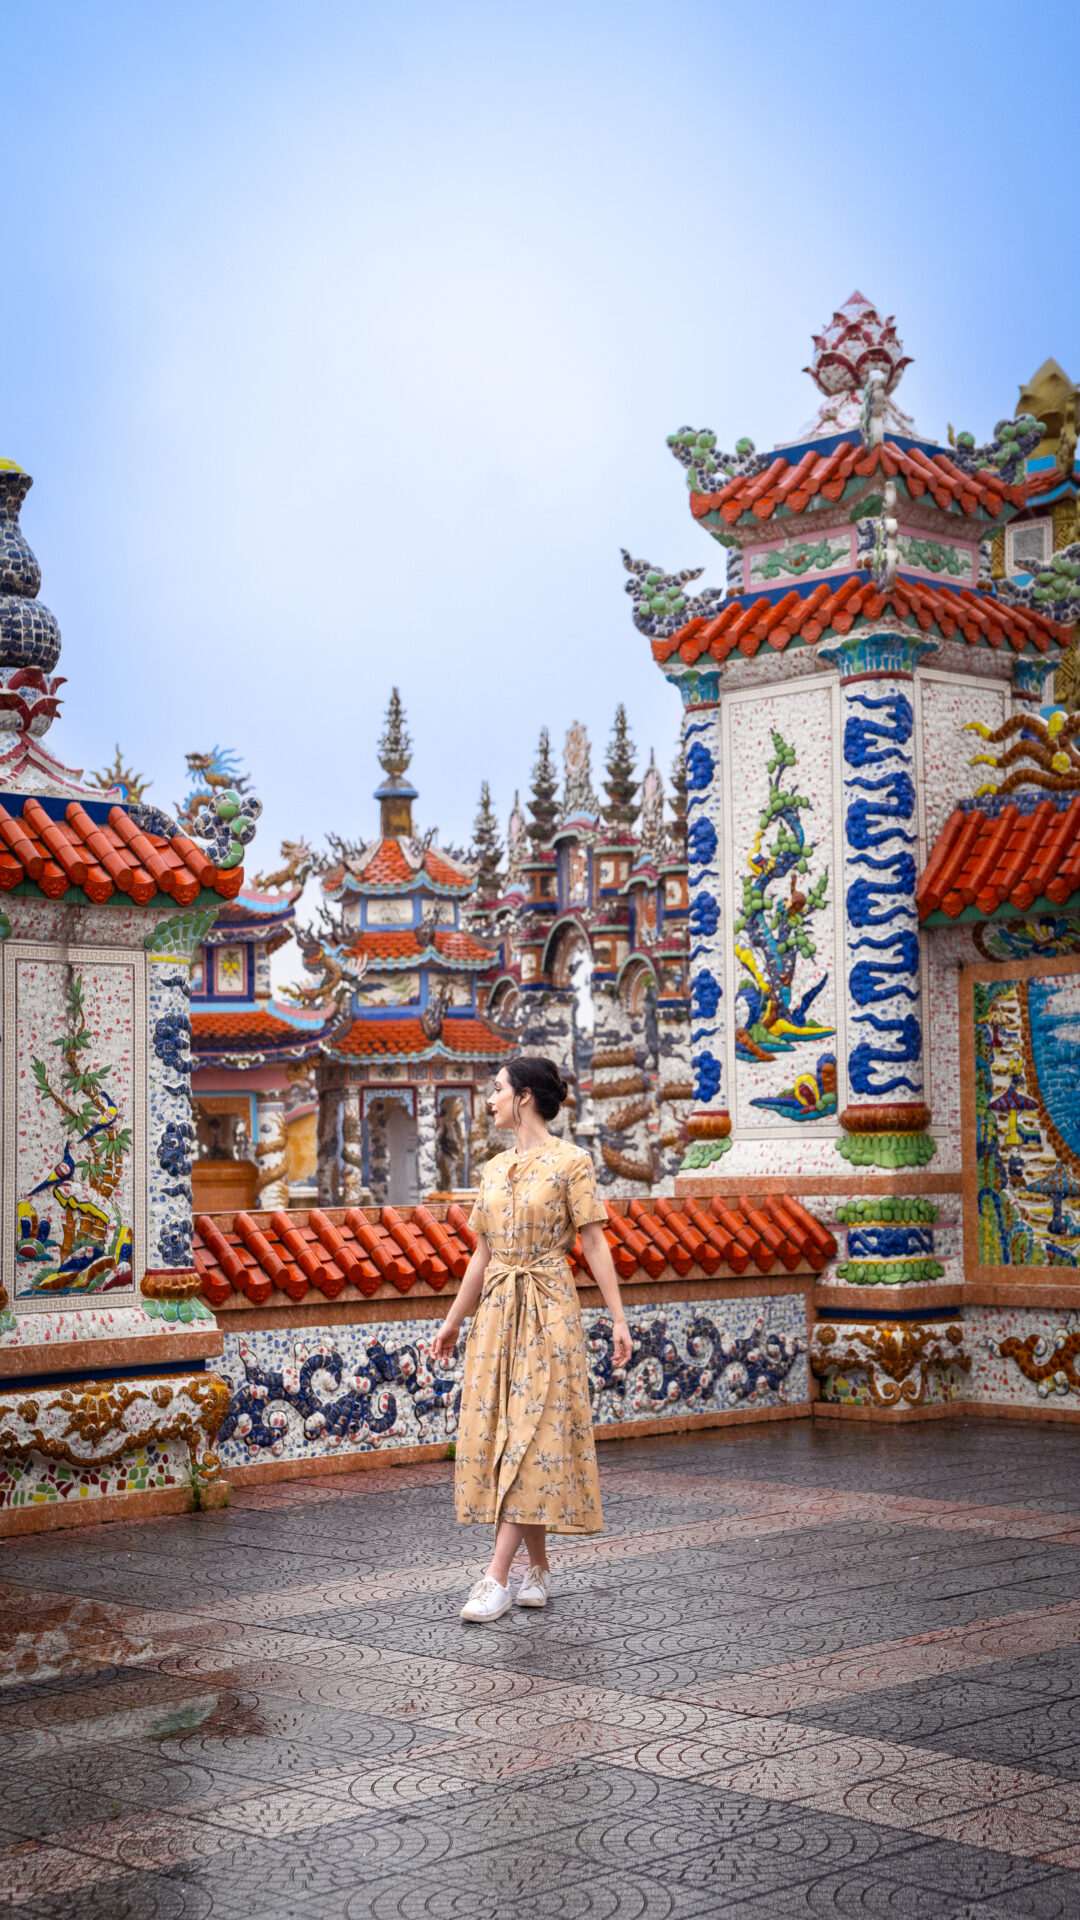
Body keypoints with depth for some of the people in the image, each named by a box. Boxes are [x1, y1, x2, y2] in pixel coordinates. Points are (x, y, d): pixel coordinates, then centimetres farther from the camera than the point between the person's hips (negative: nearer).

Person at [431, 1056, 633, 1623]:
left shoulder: (570, 1162, -6)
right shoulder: (494, 1169, 12)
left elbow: (593, 1242, -7)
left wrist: (618, 1317, -11)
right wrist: (453, 1319, 18)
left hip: (547, 1309, -7)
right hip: (496, 1309, 7)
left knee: (532, 1435, -9)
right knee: (497, 1431, 5)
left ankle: (497, 1578, -12)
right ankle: (538, 1570, 15)